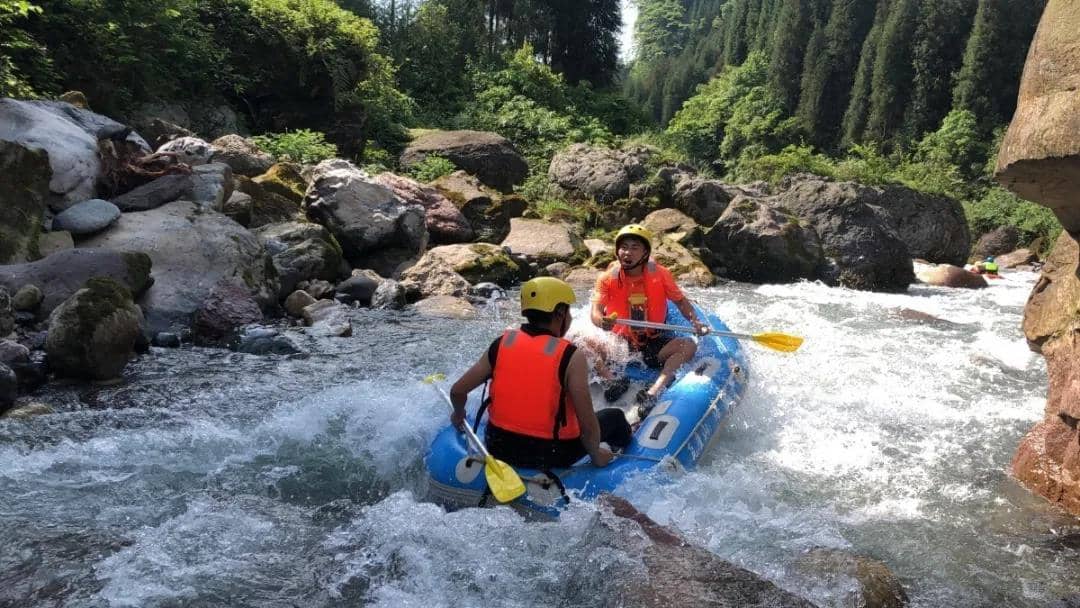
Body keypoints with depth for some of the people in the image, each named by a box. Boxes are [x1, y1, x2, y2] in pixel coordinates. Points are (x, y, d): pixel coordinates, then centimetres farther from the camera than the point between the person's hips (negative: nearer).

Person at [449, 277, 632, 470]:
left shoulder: (501, 344, -6)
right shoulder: (570, 357, -18)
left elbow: (457, 391, -3)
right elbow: (587, 424, -20)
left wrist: (458, 415, 19)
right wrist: (596, 456, -1)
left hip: (497, 448, 4)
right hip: (550, 456, -4)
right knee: (614, 416, 20)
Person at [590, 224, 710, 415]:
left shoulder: (660, 274, -6)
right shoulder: (607, 278, -9)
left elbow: (681, 301, 4)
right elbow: (595, 312, -19)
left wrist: (695, 322, -16)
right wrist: (602, 321, -44)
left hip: (654, 343, 1)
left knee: (688, 345, -24)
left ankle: (652, 392, -37)